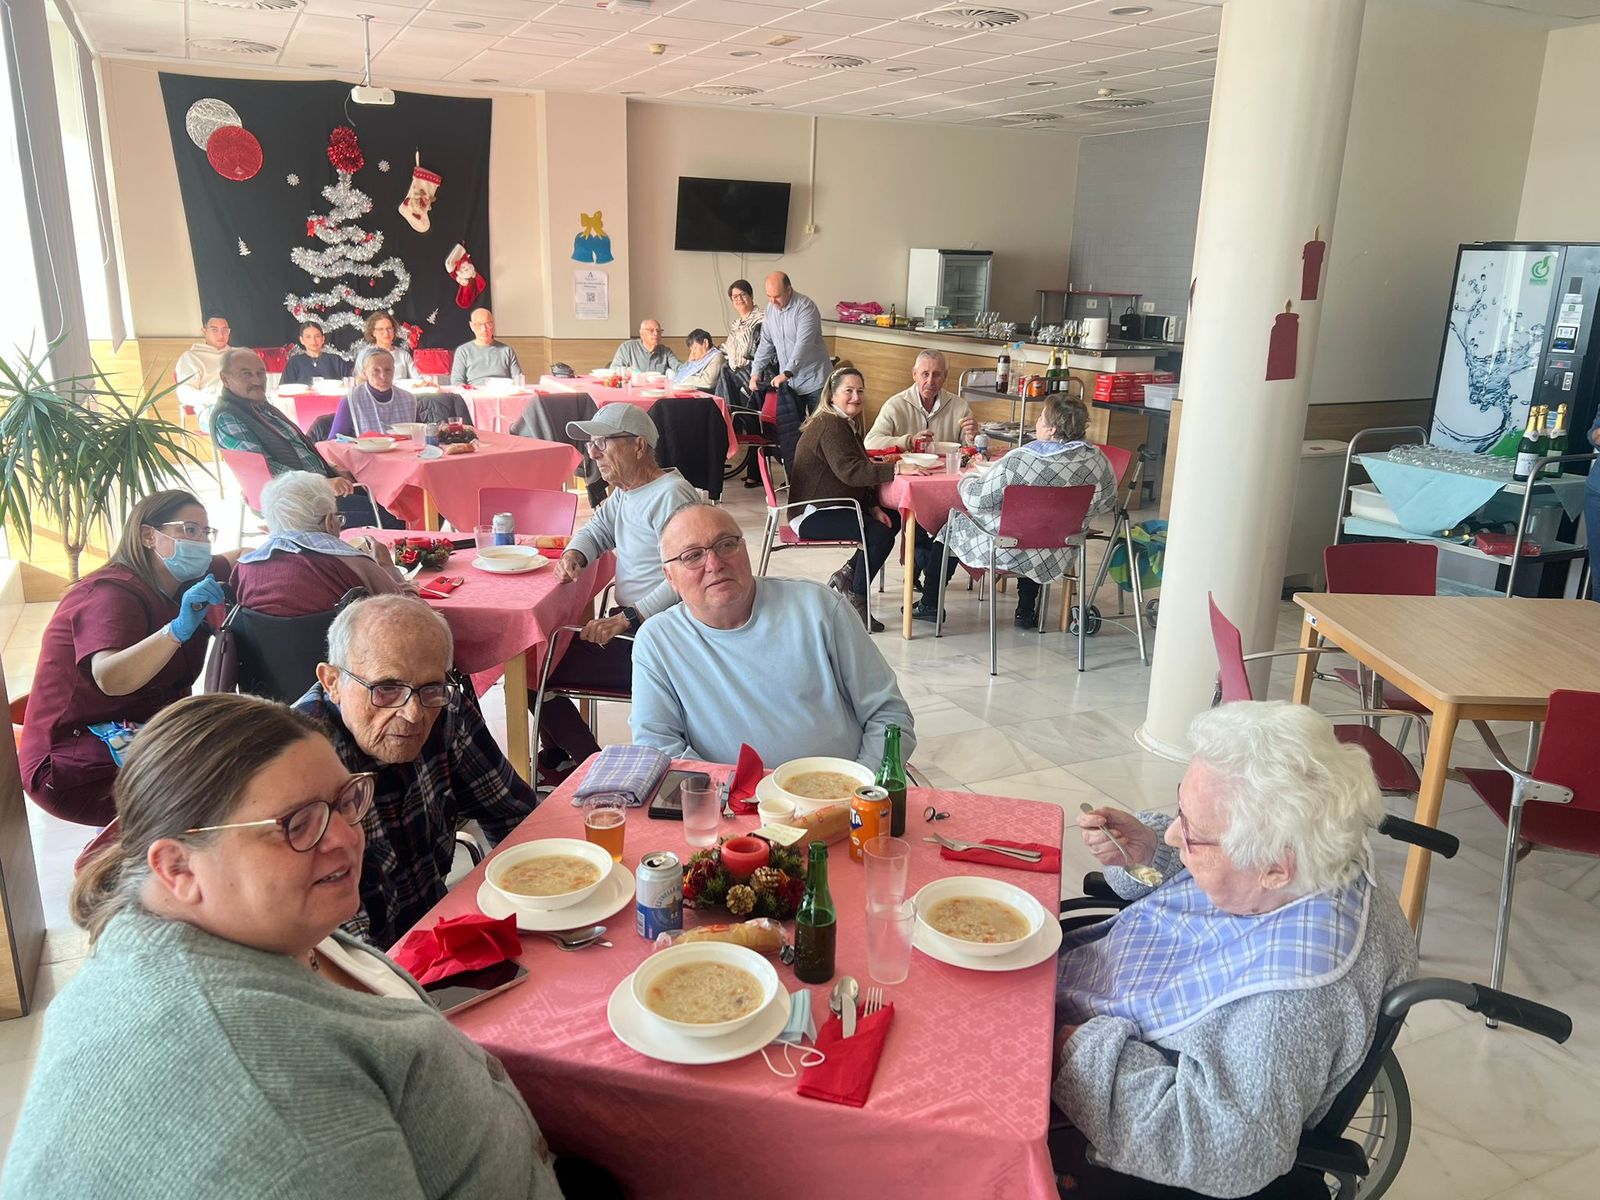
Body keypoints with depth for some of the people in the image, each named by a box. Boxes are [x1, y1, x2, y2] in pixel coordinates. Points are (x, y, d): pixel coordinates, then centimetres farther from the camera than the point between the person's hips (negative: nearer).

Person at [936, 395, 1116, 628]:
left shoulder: (1017, 460, -27)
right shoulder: (1097, 461, -14)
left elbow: (976, 499, -18)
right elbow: (1107, 501, 4)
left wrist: (968, 479, 5)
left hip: (1006, 552, -4)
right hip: (1053, 559, 5)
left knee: (955, 523, 22)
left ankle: (930, 605, 31)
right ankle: (1026, 612, 45)